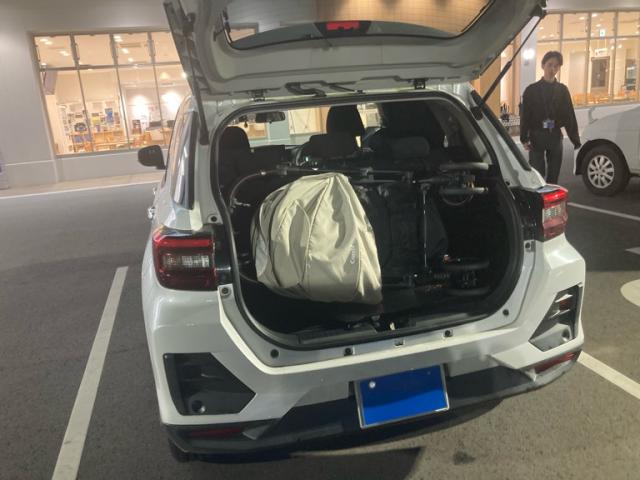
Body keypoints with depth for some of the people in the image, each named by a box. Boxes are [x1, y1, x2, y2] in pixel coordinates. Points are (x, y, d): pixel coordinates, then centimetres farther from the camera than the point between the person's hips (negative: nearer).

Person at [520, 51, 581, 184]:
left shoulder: (562, 90, 7)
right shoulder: (532, 89, -1)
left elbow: (569, 116, 5)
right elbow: (525, 116, -4)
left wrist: (576, 140, 1)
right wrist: (524, 138, -14)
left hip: (555, 137, 3)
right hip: (537, 136, -3)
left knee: (554, 174, 8)